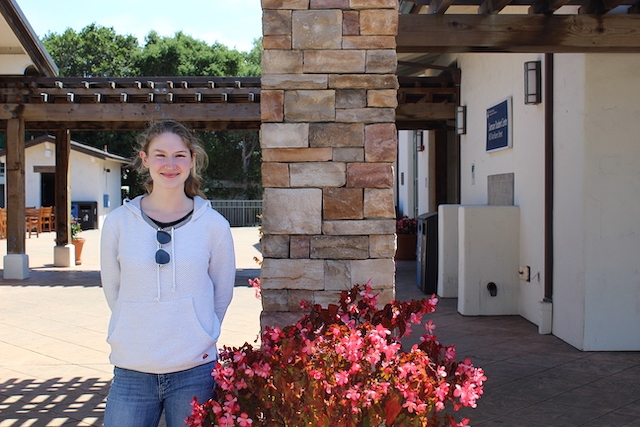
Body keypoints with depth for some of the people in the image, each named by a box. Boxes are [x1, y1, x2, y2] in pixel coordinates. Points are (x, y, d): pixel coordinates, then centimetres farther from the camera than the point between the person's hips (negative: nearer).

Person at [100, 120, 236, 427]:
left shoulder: (214, 225, -3)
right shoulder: (118, 223, -1)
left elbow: (222, 295, 7)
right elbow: (112, 291, 8)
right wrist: (141, 336, 11)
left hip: (194, 372, 0)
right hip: (132, 371, 1)